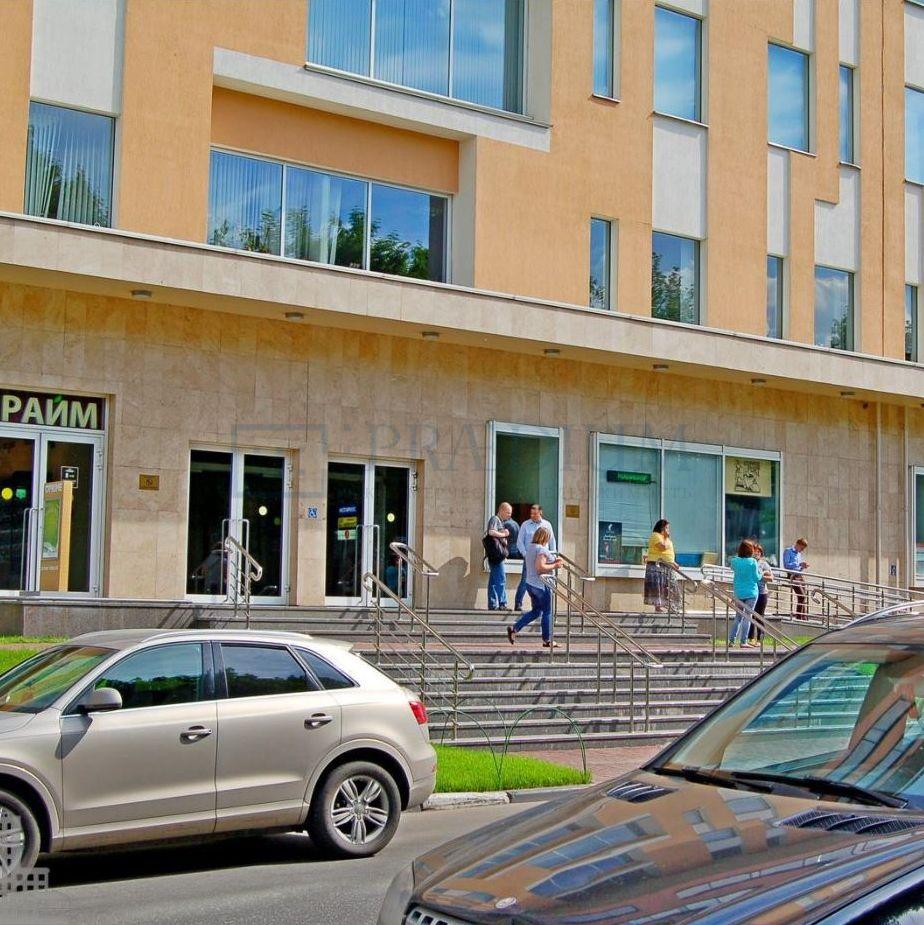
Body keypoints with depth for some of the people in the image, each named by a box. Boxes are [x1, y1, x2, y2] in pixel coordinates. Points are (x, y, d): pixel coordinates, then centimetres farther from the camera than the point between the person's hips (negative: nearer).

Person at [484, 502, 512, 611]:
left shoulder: (500, 521, 24)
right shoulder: (494, 519, -7)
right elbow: (491, 532, -25)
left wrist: (504, 539, 12)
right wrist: (503, 534, -11)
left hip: (498, 555, 10)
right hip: (496, 554, -10)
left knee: (494, 580, 9)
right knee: (501, 579, -11)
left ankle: (493, 604, 11)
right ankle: (502, 603, -11)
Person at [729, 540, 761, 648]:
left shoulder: (734, 561, -2)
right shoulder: (753, 562, -12)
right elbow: (757, 578, -7)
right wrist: (760, 573, 12)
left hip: (738, 593, 4)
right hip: (751, 593, -4)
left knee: (738, 617, 14)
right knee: (747, 617, 1)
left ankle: (731, 640, 11)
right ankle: (743, 642, -1)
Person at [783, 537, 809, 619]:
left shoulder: (799, 554, 19)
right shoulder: (788, 551, -4)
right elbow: (787, 565, -14)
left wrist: (803, 567, 5)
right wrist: (799, 564, -18)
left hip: (799, 575, 8)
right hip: (792, 576, -8)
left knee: (805, 596, 3)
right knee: (801, 596, -16)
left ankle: (804, 617, 9)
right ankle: (798, 617, -10)